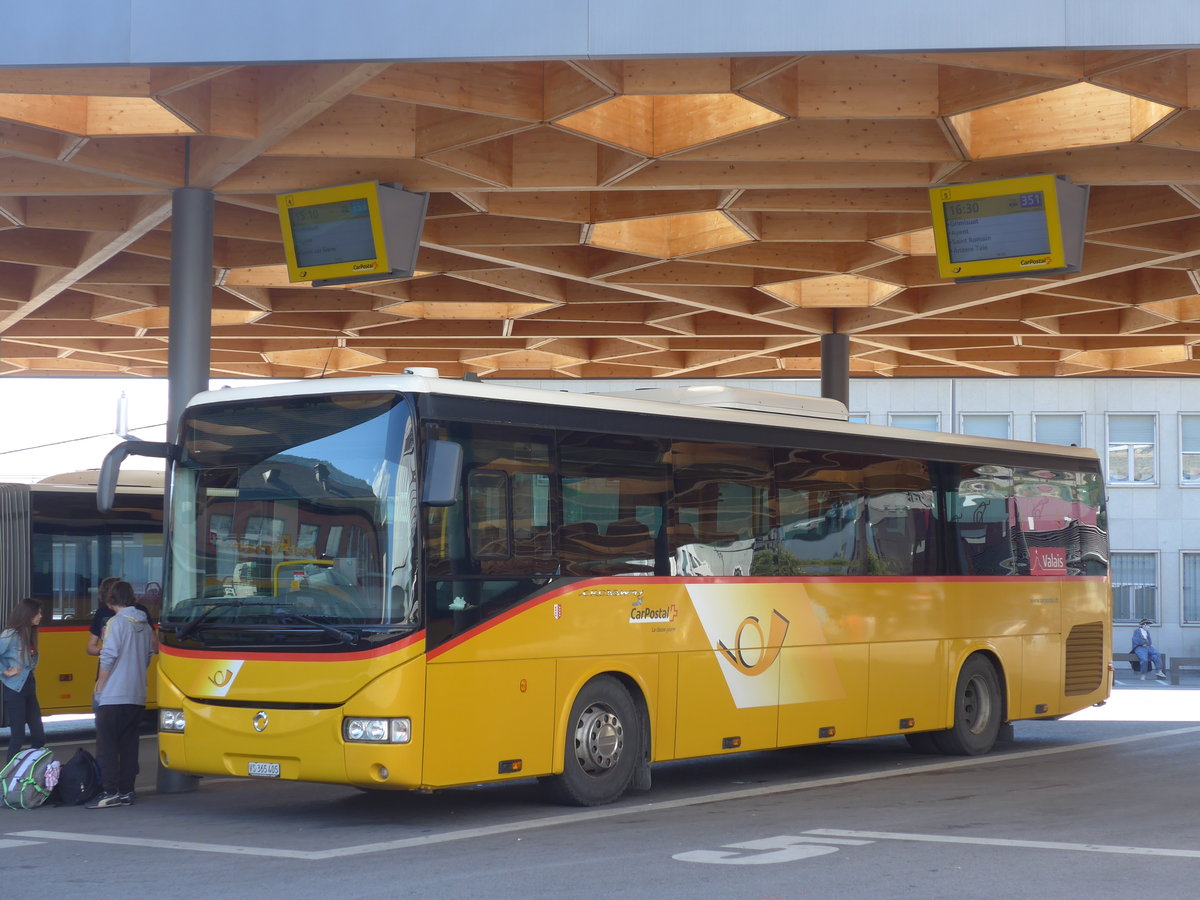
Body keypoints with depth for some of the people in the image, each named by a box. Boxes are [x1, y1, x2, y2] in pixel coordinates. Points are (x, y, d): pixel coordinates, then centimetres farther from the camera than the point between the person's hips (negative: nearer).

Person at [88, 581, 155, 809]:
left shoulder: (117, 622, -11)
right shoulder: (145, 625, 11)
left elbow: (108, 656, -16)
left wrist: (100, 684, -6)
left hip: (113, 696, -7)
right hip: (137, 696, 7)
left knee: (106, 745, -3)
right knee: (129, 745, 11)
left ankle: (111, 792, -8)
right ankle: (126, 791, 11)